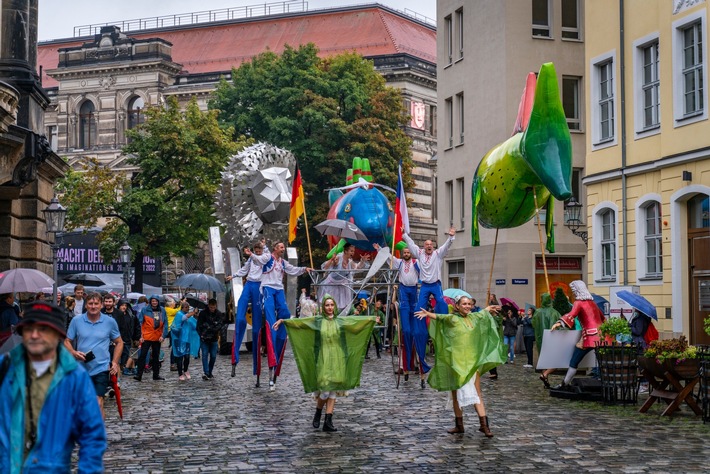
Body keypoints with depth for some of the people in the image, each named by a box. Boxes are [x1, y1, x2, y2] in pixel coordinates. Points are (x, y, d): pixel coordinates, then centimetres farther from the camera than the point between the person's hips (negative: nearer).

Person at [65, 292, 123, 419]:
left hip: (101, 369, -2)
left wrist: (115, 362, 1)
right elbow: (67, 342, 7)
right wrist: (74, 353, -14)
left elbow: (119, 342, 11)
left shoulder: (110, 322, 0)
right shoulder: (76, 320, 0)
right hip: (81, 369, 2)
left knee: (98, 403, -10)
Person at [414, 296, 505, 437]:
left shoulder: (473, 317, 10)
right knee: (456, 392, 5)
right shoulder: (452, 319, -7)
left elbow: (483, 312, 32)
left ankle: (484, 424, 4)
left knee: (477, 392, 3)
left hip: (473, 361, 4)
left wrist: (490, 309, 50)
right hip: (457, 361, -4)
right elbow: (439, 317, -27)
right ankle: (459, 424, 14)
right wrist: (427, 313, -46)